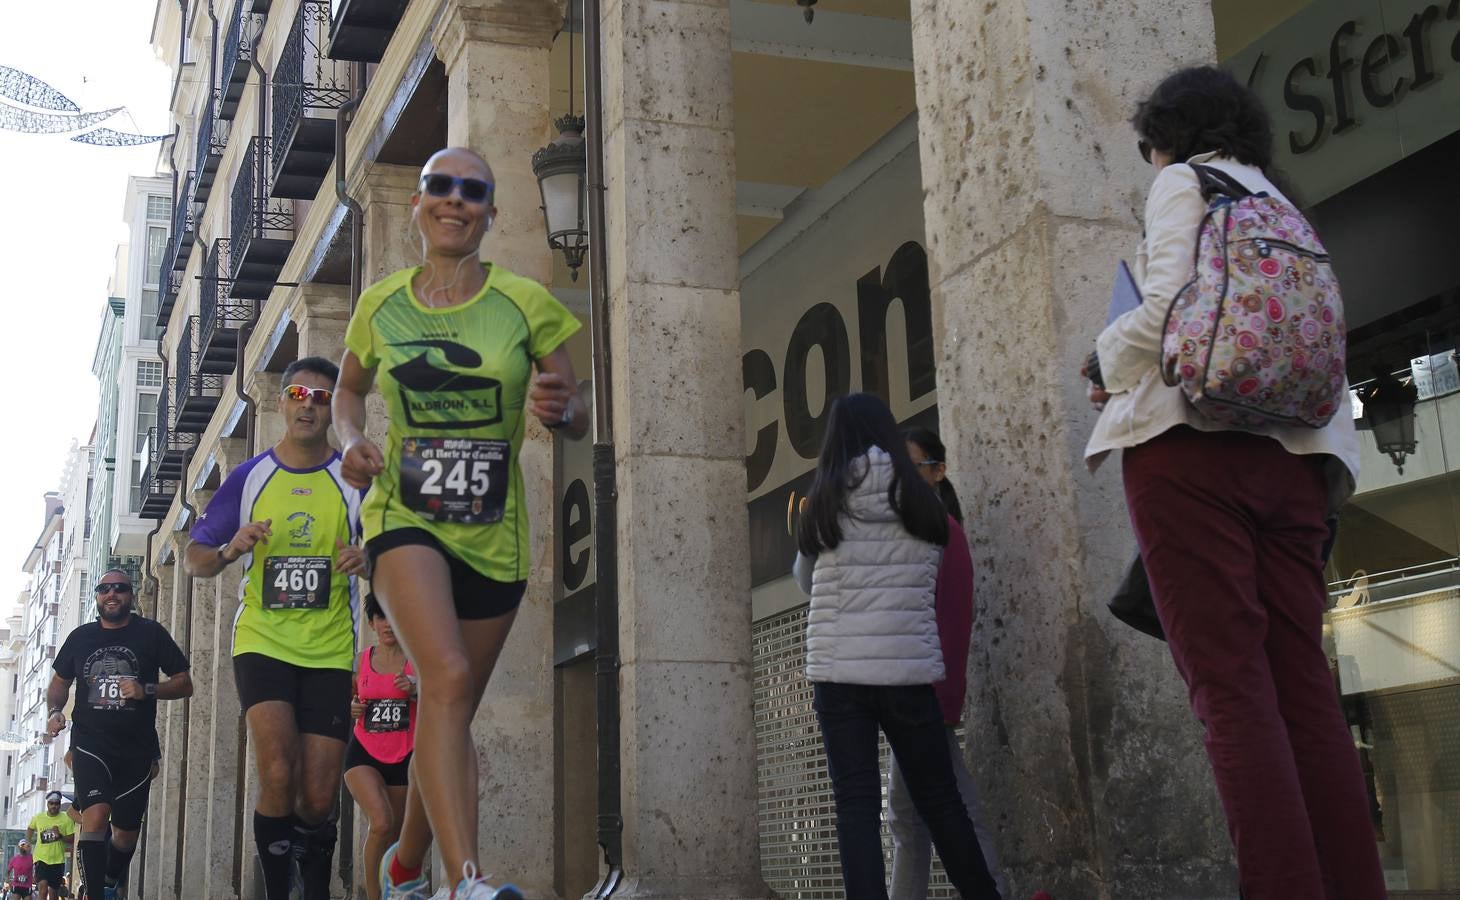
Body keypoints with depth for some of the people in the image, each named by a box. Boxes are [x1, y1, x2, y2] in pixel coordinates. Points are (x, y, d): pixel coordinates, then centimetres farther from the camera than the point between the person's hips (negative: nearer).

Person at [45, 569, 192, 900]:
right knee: (95, 817, -23)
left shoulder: (151, 633, 1)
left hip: (138, 748, 1)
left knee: (125, 833, 10)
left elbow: (185, 684, 2)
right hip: (90, 744, 0)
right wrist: (54, 711, 1)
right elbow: (60, 681, 22)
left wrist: (145, 690, -15)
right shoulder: (81, 636, 8)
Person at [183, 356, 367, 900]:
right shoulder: (249, 478, 6)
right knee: (278, 776, -19)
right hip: (262, 643, 0)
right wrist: (231, 550, -12)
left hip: (329, 652, 0)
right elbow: (195, 561, 10)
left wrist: (369, 561, -16)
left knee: (318, 800, 0)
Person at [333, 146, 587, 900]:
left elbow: (578, 420, 1)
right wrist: (351, 440, -1)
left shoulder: (526, 304, -1)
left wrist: (560, 408, -22)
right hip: (404, 519, -1)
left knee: (449, 709, 10)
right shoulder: (379, 306, 3)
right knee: (448, 675, -26)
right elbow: (349, 388, 21)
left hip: (493, 535, 2)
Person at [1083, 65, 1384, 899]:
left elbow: (1168, 308, -11)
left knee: (1228, 683, -11)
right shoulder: (1283, 207, 28)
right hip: (1289, 451, 7)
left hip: (1191, 439, -7)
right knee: (1303, 684, 2)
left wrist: (1108, 365, 7)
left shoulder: (1184, 180, 6)